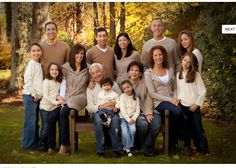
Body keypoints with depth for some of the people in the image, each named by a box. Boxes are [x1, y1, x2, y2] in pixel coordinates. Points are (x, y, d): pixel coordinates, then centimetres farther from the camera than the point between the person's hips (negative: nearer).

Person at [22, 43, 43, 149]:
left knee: (35, 121, 14)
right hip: (30, 96, -9)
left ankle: (35, 142, 22)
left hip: (37, 96, 9)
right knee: (30, 121, -4)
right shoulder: (32, 64, -11)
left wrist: (38, 94, 11)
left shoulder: (38, 64, 15)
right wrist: (34, 94, -16)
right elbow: (27, 79, -20)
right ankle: (28, 144, 3)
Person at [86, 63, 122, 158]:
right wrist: (100, 107, -13)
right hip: (97, 112, 0)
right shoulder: (90, 88, 19)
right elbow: (90, 106, 7)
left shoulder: (113, 84, 19)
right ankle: (100, 150, -28)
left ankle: (116, 149, -29)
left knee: (115, 120, -35)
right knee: (98, 121, -36)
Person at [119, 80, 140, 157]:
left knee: (133, 129, -27)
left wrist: (133, 119, -12)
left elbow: (137, 110, 5)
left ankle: (127, 146, -12)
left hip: (132, 118, 2)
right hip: (123, 118, -2)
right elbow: (122, 110, -7)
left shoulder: (136, 98, 12)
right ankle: (128, 148, -14)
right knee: (125, 131, -27)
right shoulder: (122, 96, 2)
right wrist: (128, 120, -15)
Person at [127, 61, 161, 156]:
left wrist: (148, 113, -13)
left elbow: (148, 99, 4)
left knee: (156, 122, -27)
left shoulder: (144, 83, 13)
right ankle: (138, 146, -4)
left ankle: (146, 148, -10)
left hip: (145, 110, 3)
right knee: (143, 123, -32)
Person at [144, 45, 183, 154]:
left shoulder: (170, 70, 18)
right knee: (177, 112, -34)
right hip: (159, 103, -4)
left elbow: (175, 88, 17)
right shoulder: (148, 73, 3)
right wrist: (170, 100, -13)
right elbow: (152, 93, -6)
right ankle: (173, 142, -12)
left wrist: (175, 98, -5)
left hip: (172, 100, 4)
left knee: (184, 114, -30)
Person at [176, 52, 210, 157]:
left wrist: (197, 103, -9)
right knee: (187, 127, 8)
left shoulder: (196, 74, -4)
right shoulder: (178, 75, 8)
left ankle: (205, 149, 0)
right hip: (183, 105, 3)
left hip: (194, 106, -3)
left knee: (198, 127, -5)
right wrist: (179, 99, -1)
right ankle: (187, 147, 18)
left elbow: (203, 91, -6)